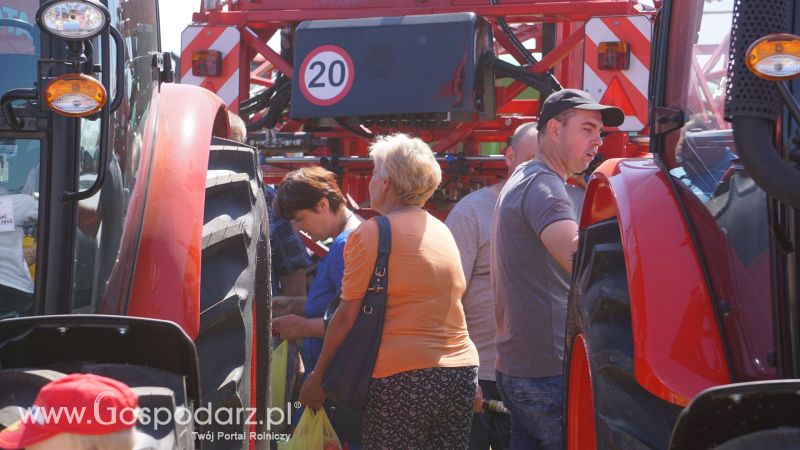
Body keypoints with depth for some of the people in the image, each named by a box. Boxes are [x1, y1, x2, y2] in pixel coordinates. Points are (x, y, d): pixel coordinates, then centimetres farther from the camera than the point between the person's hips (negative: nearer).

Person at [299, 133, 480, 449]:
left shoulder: (371, 233, -5)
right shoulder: (443, 231, 14)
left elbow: (347, 317, -7)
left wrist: (317, 377, 2)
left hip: (402, 378, -6)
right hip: (462, 373, 6)